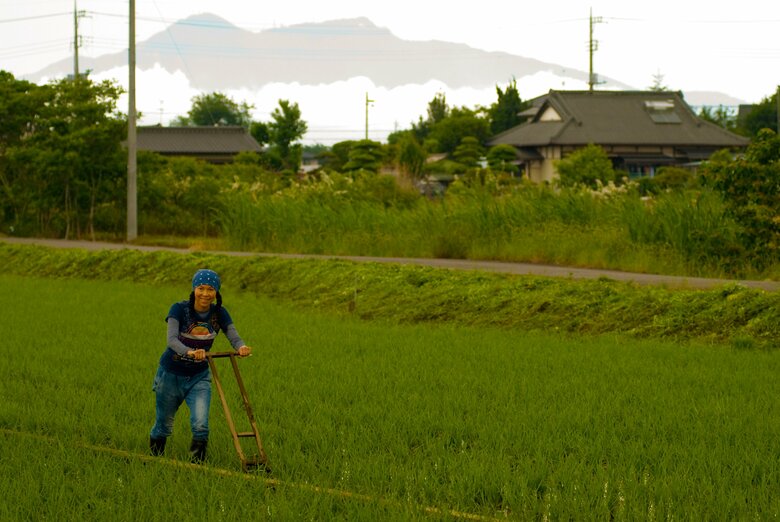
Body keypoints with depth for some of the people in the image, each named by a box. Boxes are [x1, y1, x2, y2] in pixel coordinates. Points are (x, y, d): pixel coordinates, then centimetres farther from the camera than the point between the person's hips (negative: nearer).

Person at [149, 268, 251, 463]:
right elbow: (172, 339, -31)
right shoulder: (179, 309, -18)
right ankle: (155, 459, 41)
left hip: (199, 377, 2)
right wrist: (189, 352, -52)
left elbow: (234, 337, -17)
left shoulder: (219, 314, -7)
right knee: (164, 426, 12)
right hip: (171, 374, -2)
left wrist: (241, 347, -42)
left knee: (200, 425, -18)